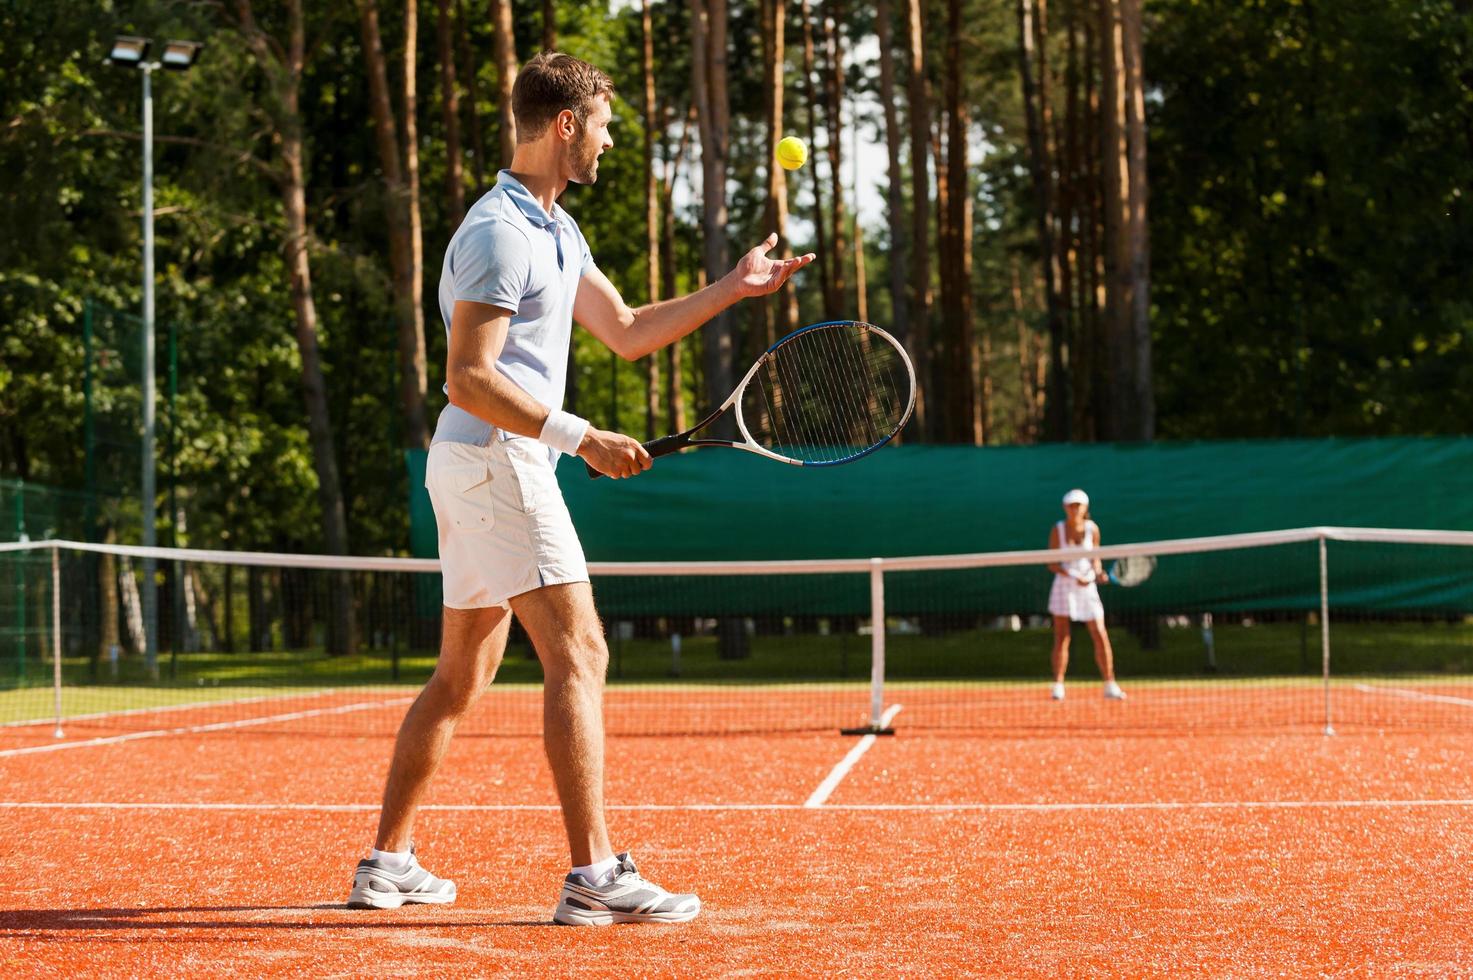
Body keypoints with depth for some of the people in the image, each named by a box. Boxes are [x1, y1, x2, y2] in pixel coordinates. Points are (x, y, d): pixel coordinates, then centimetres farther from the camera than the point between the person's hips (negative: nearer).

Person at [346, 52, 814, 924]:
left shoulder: (553, 229, 18)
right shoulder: (500, 232, -14)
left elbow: (627, 332, 22)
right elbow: (469, 379, -21)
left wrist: (733, 288, 18)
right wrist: (579, 437, -24)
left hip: (481, 467, 11)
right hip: (496, 461, -11)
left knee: (463, 675, 14)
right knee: (578, 653, -14)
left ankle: (389, 863, 19)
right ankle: (596, 877, -17)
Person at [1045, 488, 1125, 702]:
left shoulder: (1092, 529, 0)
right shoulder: (1058, 530, -5)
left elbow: (1095, 558, 8)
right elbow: (1052, 564, -8)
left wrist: (1099, 572, -13)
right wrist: (1075, 577, -20)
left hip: (1088, 588, 1)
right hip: (1064, 587, -1)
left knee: (1100, 636, -4)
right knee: (1061, 637, -6)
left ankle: (1110, 686, 3)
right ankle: (1058, 686, -3)